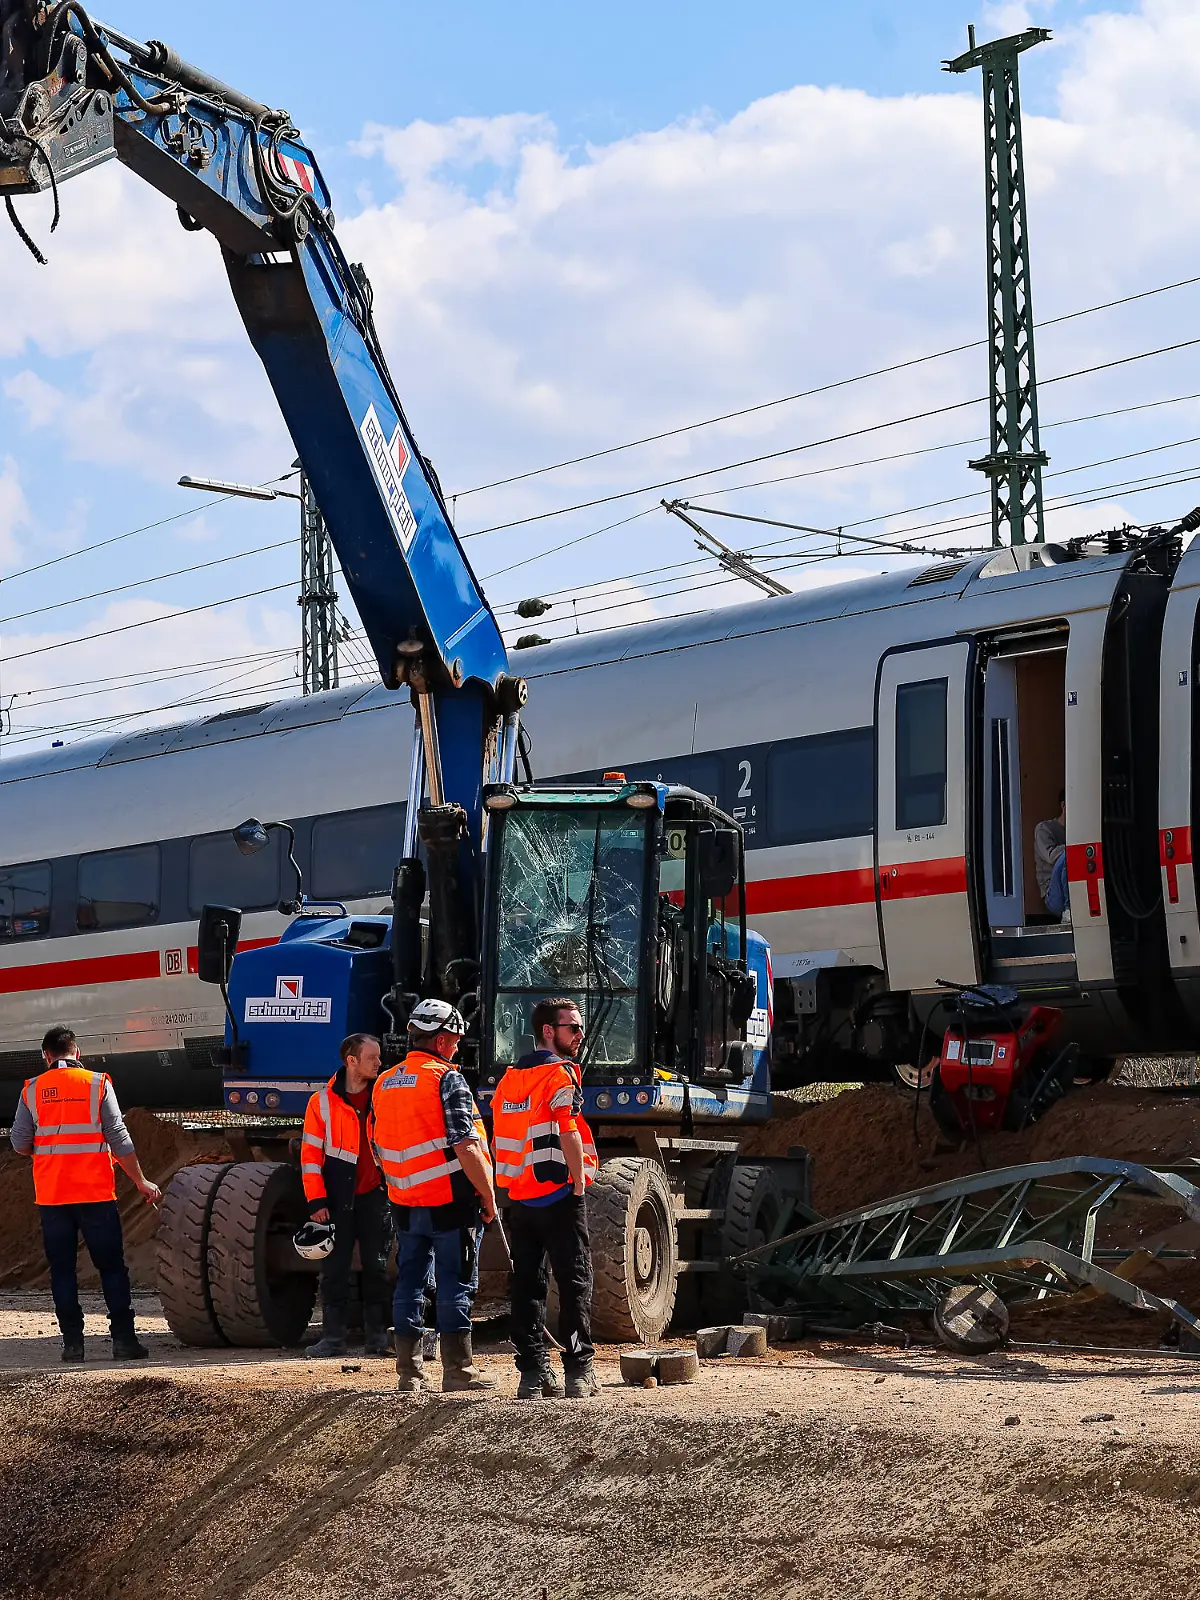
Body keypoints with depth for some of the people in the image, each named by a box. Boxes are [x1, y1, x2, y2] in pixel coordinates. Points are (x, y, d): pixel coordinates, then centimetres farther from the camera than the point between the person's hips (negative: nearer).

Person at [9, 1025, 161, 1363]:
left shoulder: (32, 1090, 4)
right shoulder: (97, 1084, -2)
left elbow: (19, 1144, 5)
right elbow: (118, 1139, -5)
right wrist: (141, 1181, 2)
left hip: (50, 1195, 2)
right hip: (96, 1193, -2)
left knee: (62, 1269, 8)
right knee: (111, 1267, 4)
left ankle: (72, 1342, 4)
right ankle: (123, 1340, 1)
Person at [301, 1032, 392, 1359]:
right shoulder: (323, 1101, -1)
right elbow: (311, 1153, -1)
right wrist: (316, 1200, -7)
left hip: (375, 1196, 2)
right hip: (338, 1200, -2)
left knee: (376, 1268, 5)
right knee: (334, 1269, 1)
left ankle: (376, 1337, 11)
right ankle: (332, 1337, 7)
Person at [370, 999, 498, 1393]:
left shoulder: (384, 1084, 11)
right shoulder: (446, 1080, -12)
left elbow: (379, 1148, 17)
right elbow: (465, 1147, -17)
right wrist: (488, 1197, -10)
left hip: (405, 1202, 7)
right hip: (450, 1200, -6)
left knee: (409, 1282, 11)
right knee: (455, 1283, 0)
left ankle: (408, 1371, 14)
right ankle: (457, 1369, 4)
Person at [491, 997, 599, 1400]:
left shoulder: (509, 1079, 14)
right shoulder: (560, 1072, -9)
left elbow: (503, 1138, 14)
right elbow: (569, 1135, -16)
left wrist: (512, 1188, 16)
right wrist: (580, 1185, -11)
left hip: (519, 1198, 7)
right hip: (559, 1195, -7)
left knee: (527, 1286, 7)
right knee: (574, 1283, -1)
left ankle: (532, 1372, 6)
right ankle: (578, 1371, -4)